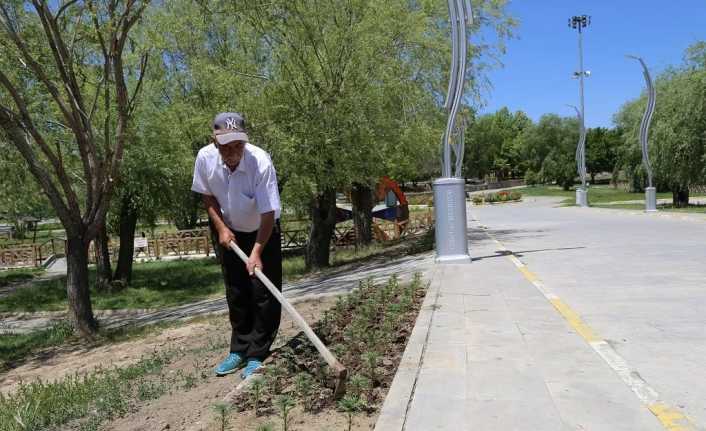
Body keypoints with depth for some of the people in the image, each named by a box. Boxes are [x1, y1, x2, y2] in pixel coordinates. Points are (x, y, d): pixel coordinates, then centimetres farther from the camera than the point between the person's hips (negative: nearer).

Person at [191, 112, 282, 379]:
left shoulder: (261, 162, -32)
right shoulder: (205, 158, -19)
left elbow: (268, 213, -29)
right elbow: (208, 196, -2)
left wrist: (257, 252, -34)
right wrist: (221, 228, -11)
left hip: (262, 232, -3)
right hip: (229, 232, 4)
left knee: (264, 293, -6)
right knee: (235, 294, 9)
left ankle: (257, 355, 5)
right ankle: (239, 350, 21)